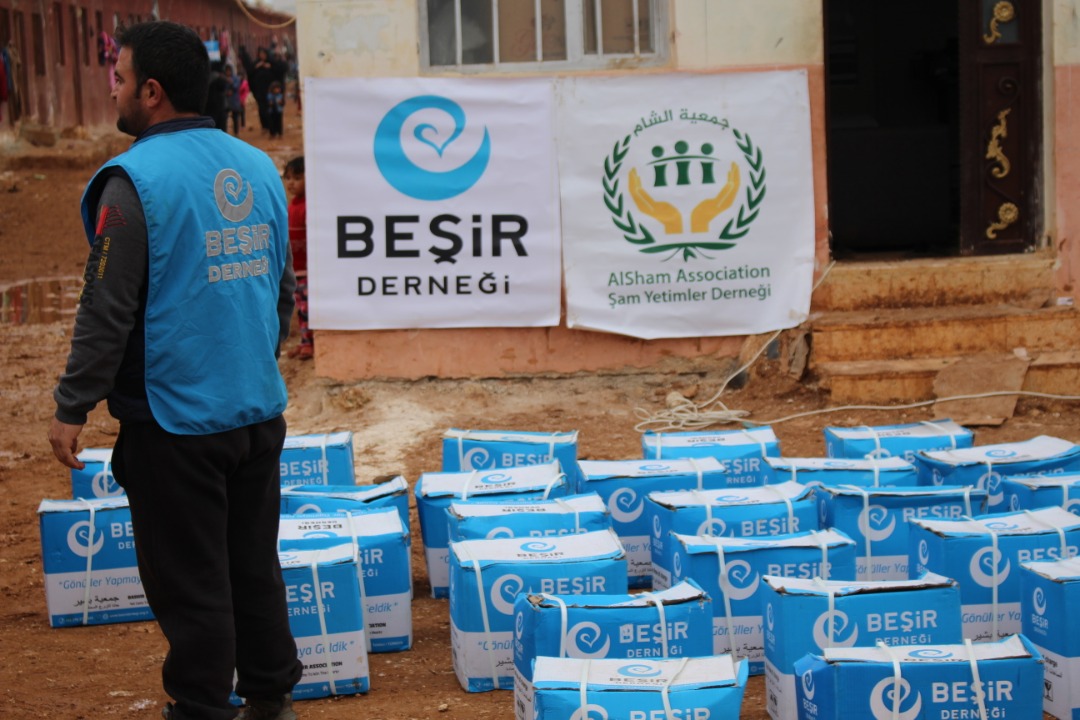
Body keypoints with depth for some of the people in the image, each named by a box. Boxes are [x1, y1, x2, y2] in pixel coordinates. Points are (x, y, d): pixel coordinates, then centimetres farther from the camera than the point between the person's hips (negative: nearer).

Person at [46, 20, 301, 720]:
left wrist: (72, 407, -9)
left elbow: (107, 311, -17)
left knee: (189, 583, 4)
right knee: (255, 566, 17)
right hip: (258, 411, 7)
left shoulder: (137, 180, -15)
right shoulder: (258, 167, 7)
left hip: (175, 421, -7)